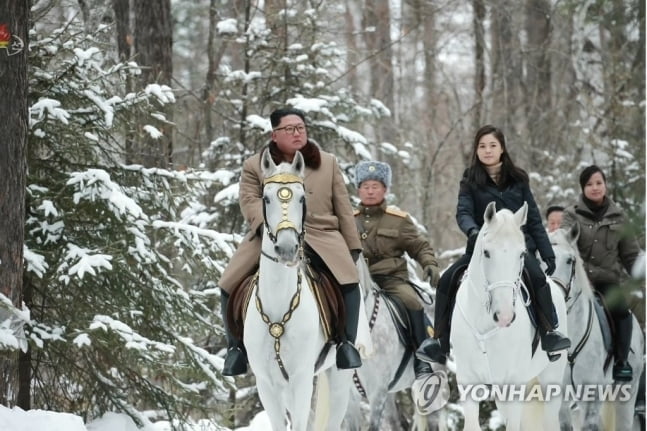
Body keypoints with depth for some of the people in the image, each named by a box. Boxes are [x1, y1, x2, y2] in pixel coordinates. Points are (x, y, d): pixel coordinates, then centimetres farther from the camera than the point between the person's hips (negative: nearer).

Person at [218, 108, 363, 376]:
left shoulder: (328, 163, 13)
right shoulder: (254, 166, 8)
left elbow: (343, 207, 13)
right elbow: (250, 200, -5)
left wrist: (352, 246, 10)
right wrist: (267, 224, -25)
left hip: (320, 235, 0)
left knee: (349, 280, -24)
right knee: (229, 285, -15)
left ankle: (346, 344, -11)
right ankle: (236, 348, 1)